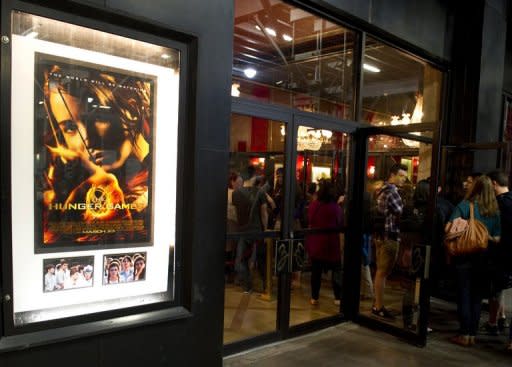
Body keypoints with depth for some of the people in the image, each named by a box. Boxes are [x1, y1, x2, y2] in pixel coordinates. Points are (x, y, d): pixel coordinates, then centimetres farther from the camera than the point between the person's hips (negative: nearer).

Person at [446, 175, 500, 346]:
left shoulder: (464, 206, -9)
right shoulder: (495, 211, 1)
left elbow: (448, 228, -19)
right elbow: (496, 238, -1)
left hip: (464, 258, -3)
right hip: (484, 260, 3)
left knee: (464, 296, 6)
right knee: (477, 297, 12)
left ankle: (464, 335, 11)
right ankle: (472, 334, 19)